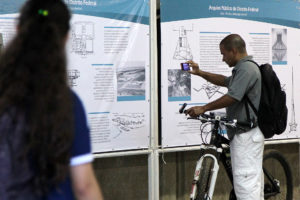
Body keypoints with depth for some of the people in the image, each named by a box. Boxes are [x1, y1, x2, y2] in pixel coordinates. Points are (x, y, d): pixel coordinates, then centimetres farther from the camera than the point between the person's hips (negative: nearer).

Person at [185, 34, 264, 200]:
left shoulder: (246, 69, -16)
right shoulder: (243, 68, 17)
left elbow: (232, 97, -24)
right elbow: (224, 81, 30)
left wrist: (203, 108, -17)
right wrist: (199, 73, 21)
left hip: (246, 135, -11)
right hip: (247, 134, 11)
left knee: (244, 182, -12)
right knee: (254, 178, 15)